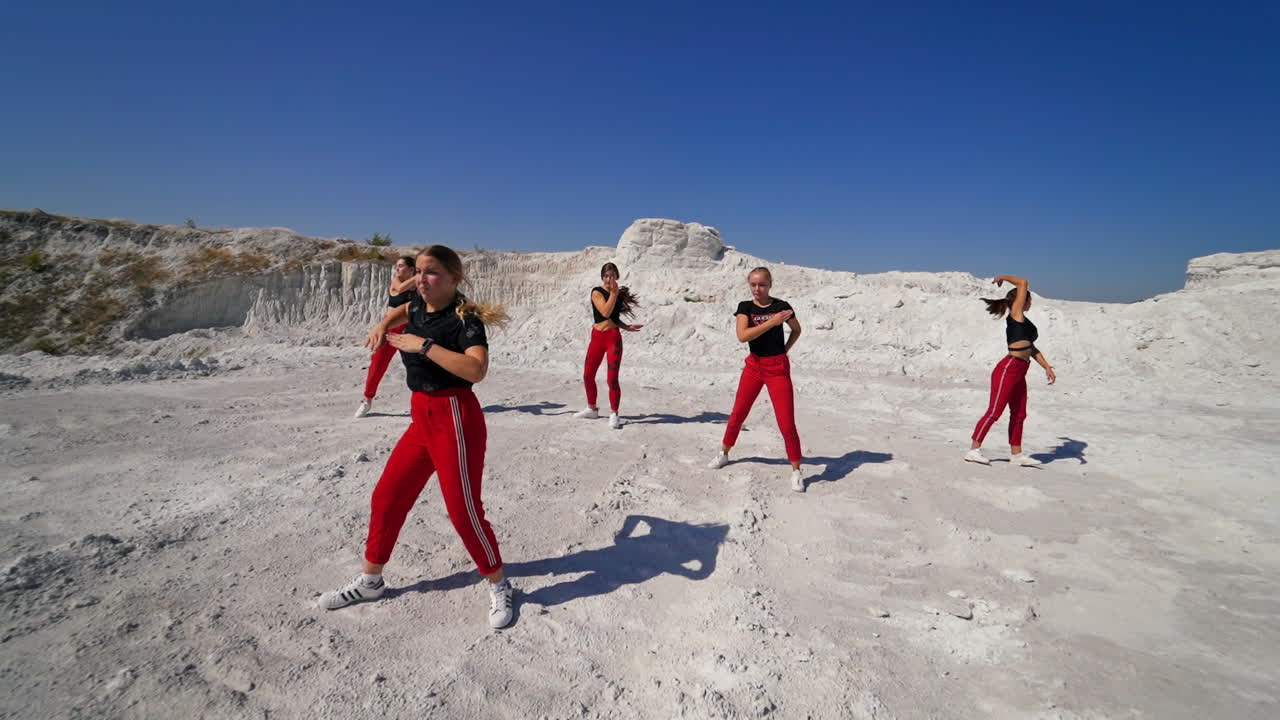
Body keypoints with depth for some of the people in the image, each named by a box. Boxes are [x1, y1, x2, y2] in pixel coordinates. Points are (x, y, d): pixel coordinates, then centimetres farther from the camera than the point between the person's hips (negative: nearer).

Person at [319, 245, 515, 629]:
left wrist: (424, 345, -29)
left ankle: (499, 586, 17)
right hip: (421, 418, 9)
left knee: (463, 510, -4)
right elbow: (402, 309, 35)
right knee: (387, 496, 14)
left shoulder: (465, 317, -16)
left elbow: (476, 370, -33)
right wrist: (383, 324, 15)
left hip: (455, 418, -8)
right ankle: (370, 580, 34)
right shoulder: (419, 306, 8)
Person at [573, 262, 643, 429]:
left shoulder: (620, 293, 9)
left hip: (614, 338, 0)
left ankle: (614, 414, 6)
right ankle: (592, 409, 28)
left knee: (612, 379, -5)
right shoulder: (597, 292, -4)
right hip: (597, 337, 0)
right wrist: (613, 293, -17)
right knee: (588, 375, 9)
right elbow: (605, 312, -19)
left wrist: (627, 327, 5)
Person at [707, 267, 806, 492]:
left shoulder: (781, 306, -6)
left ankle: (796, 471, 10)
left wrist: (785, 350, 2)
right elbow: (742, 336, -21)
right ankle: (723, 454, 33)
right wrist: (772, 322, -24)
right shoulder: (745, 307, -3)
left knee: (786, 422, -5)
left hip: (778, 366, -2)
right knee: (738, 414, 12)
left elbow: (797, 330, 13)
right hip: (754, 364, 2)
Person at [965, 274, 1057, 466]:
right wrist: (1002, 277, 8)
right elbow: (1023, 283, -5)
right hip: (1008, 369, -9)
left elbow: (1032, 348, 25)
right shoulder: (1016, 314, -3)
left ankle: (1017, 454, 18)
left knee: (1019, 415, 11)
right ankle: (974, 450, -6)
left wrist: (1047, 367, 22)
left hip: (1019, 374, 9)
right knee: (994, 412, -9)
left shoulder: (1023, 321, 22)